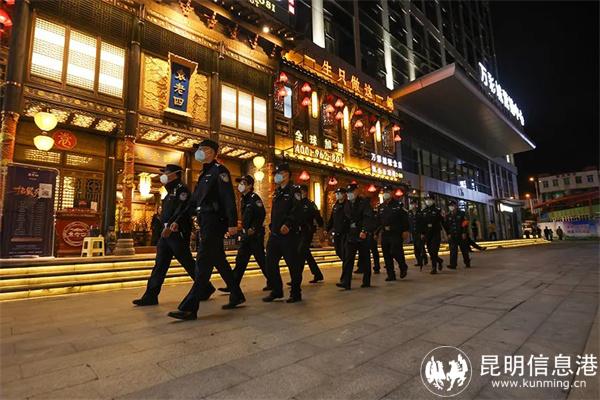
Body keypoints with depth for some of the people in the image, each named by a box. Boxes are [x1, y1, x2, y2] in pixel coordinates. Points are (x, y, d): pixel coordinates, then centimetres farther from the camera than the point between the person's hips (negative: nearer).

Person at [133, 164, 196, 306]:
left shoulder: (182, 190, -9)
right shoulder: (170, 192, 20)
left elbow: (182, 211, -22)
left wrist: (171, 227, -30)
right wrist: (165, 228, 20)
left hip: (178, 234, -9)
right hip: (166, 233, 9)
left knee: (188, 263, -2)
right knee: (160, 264, 7)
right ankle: (151, 296, 11)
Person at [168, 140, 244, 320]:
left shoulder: (219, 170, -6)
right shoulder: (204, 174, 22)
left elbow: (229, 198, -16)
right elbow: (193, 201, 23)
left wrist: (232, 223, -23)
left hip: (214, 222, -10)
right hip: (206, 223, 10)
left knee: (203, 264, -10)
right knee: (219, 261, 14)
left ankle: (189, 308, -7)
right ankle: (237, 296, 25)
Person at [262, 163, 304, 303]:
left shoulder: (293, 190, -6)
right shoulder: (277, 193, 20)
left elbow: (297, 210, -19)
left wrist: (288, 224, -28)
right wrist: (271, 226, 17)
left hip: (289, 234, -8)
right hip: (275, 234, 8)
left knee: (293, 264, 1)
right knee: (270, 263, 8)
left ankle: (296, 293, 15)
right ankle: (276, 290, 22)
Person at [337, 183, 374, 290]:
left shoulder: (364, 202, -5)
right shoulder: (347, 204, 12)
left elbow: (368, 218, -15)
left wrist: (365, 231, -26)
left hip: (362, 234, -4)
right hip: (350, 235, 4)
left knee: (364, 259, 7)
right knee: (348, 259, -3)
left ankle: (366, 281, 20)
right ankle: (345, 282, -4)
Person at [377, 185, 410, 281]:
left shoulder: (398, 205, -1)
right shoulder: (380, 207, 14)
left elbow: (405, 218, -5)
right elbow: (378, 221, 14)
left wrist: (405, 231, -11)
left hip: (396, 233, -5)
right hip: (384, 234, 5)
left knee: (395, 252, -12)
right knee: (386, 255, 4)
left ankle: (403, 267, 18)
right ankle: (391, 275, 14)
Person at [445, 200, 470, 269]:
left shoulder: (461, 214, 3)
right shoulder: (448, 216, 10)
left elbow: (465, 223, -3)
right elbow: (446, 226, 11)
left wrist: (464, 233, -10)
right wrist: (448, 234, 1)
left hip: (462, 235, -2)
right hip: (452, 236, 2)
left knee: (464, 250, 8)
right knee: (453, 251, -6)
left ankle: (467, 263, 23)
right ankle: (453, 264, -8)